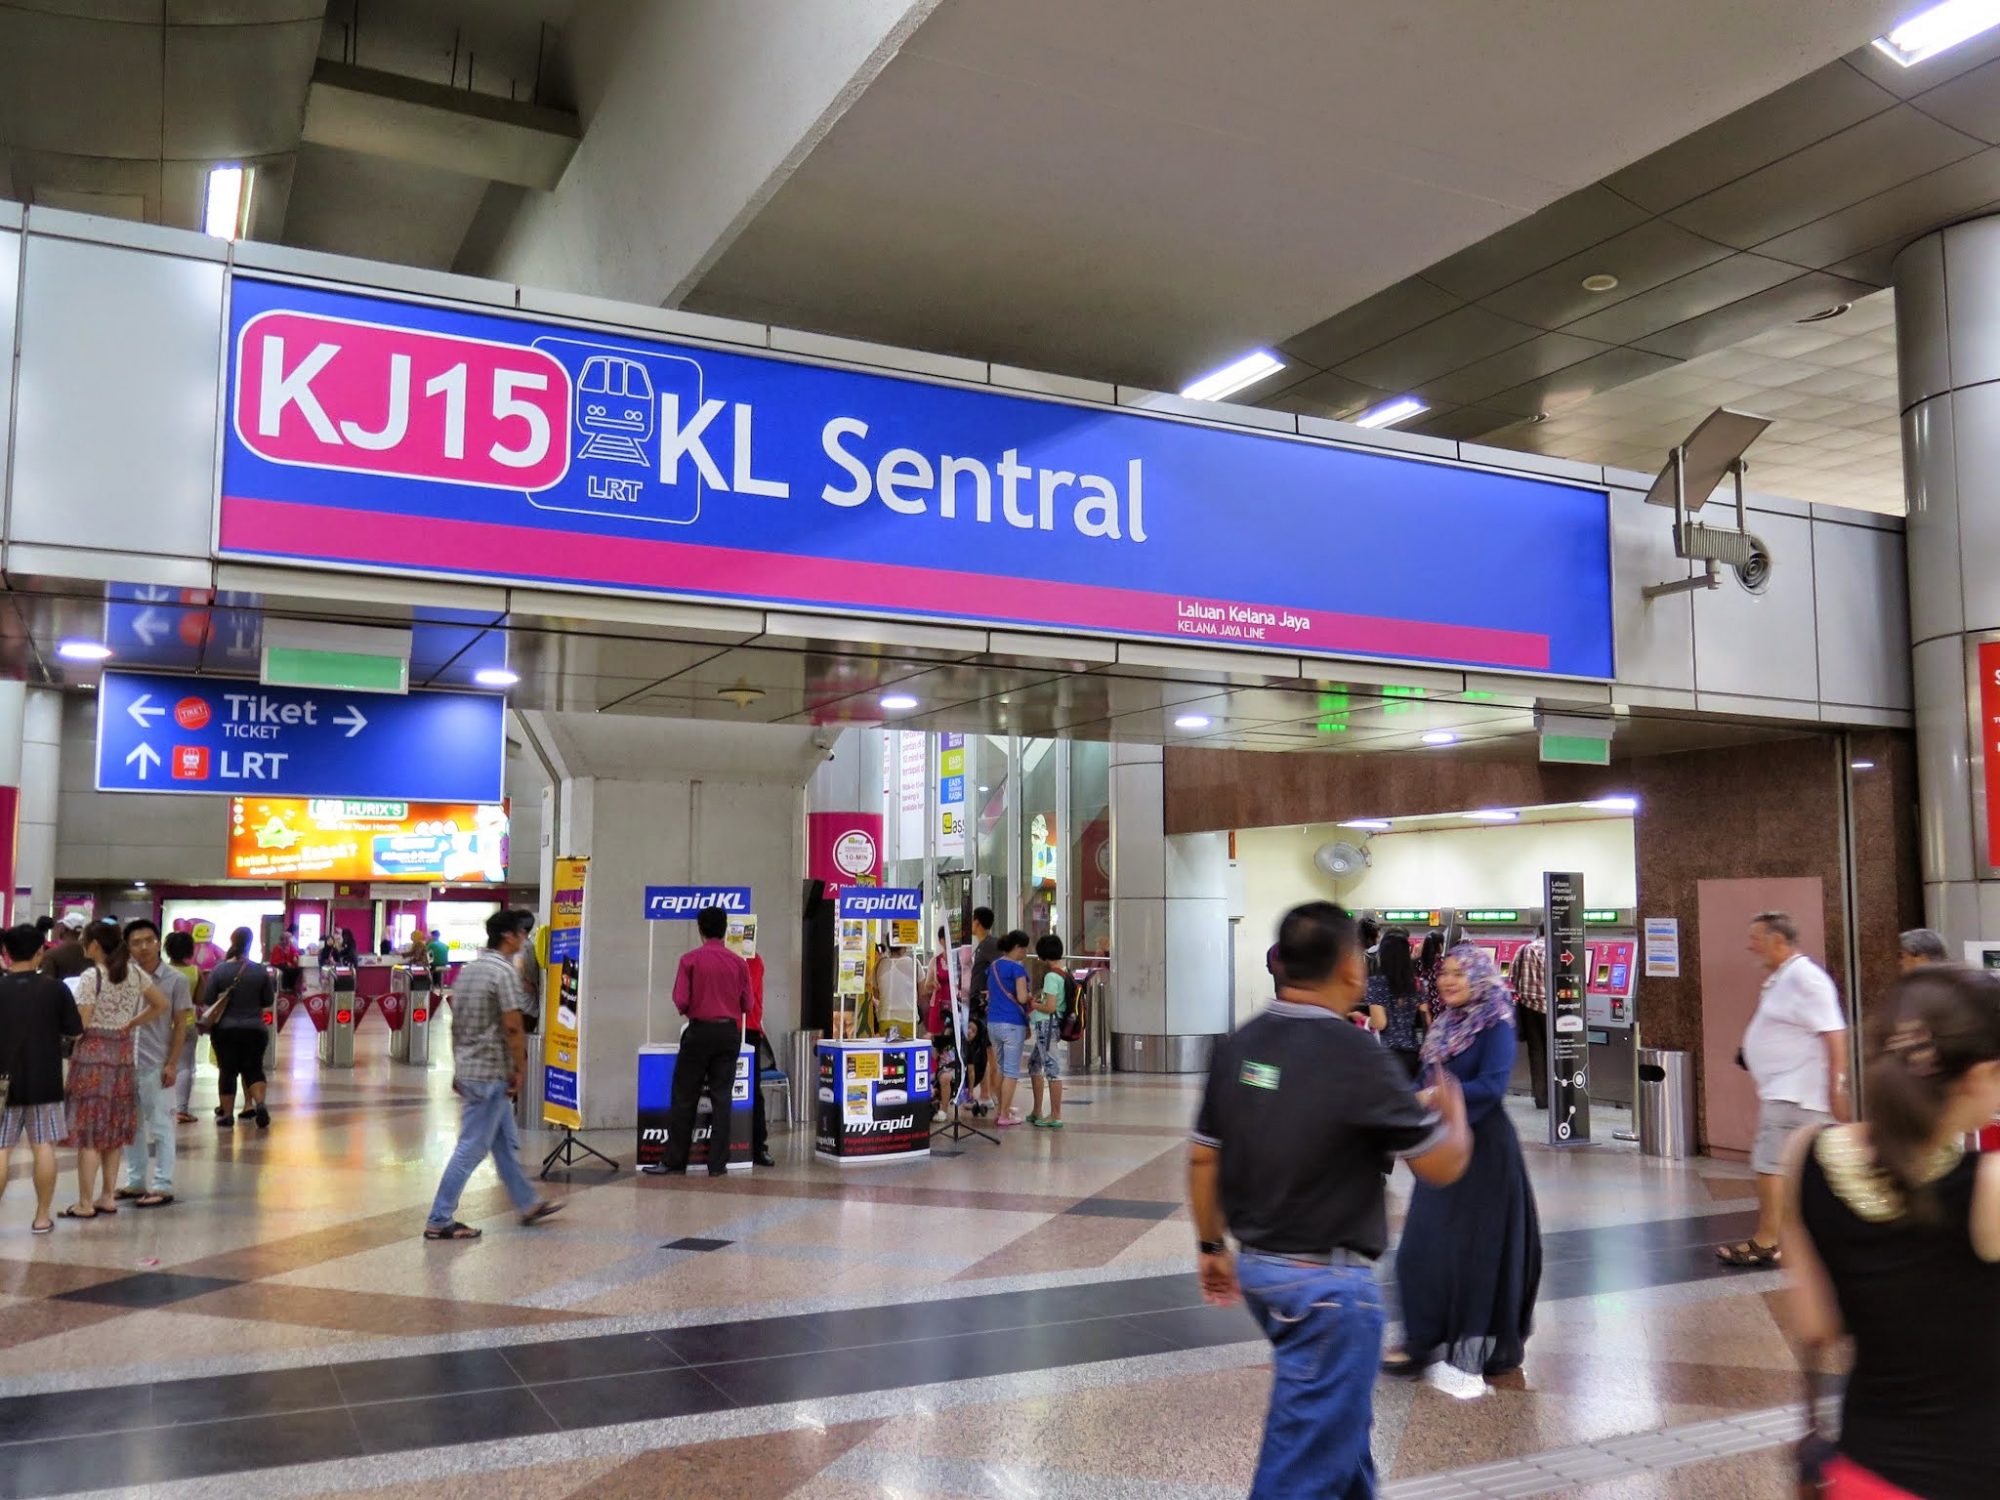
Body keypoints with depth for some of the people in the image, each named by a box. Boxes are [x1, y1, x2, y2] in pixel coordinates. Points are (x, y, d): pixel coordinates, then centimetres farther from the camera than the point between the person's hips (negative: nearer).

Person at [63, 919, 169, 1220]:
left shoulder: (91, 976, -13)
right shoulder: (134, 972, 5)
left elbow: (81, 1024, -16)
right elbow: (161, 1005, 10)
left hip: (92, 1053, -6)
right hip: (123, 1053, 6)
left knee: (89, 1130, -1)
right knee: (114, 1128, 13)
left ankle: (86, 1203, 2)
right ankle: (107, 1197, 18)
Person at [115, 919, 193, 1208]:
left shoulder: (175, 981, -4)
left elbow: (181, 1025, -2)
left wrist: (172, 1064, -8)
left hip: (156, 1065, -4)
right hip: (126, 1062, 4)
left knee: (160, 1127, 2)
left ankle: (162, 1187, 7)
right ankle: (135, 1182, 25)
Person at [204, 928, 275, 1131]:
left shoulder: (219, 970, -7)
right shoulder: (261, 971, -5)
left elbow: (207, 1003, -3)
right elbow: (269, 1003, 2)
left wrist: (207, 1019, 16)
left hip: (225, 1030, 0)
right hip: (254, 1029, 0)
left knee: (228, 1071, 9)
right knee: (254, 1069, 11)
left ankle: (227, 1115, 13)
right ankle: (260, 1104, -10)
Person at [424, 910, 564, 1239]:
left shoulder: (468, 970, 11)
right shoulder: (503, 972, -16)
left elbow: (456, 1023, 16)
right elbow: (512, 1027, -19)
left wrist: (458, 1068, 21)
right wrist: (520, 1068, -10)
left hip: (468, 1069, 9)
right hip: (491, 1073, -9)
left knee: (506, 1143, 18)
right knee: (471, 1149, -3)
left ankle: (528, 1205, 28)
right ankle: (439, 1221, 1)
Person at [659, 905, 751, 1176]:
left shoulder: (690, 960, -7)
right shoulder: (738, 963, -1)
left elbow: (680, 1001, -10)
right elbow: (747, 1004, 1)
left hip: (699, 1031, -2)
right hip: (729, 1032, 2)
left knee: (685, 1099, 5)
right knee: (721, 1098, 6)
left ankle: (676, 1163, 8)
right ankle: (717, 1164, 5)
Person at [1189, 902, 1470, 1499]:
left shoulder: (1237, 1045, -1)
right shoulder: (1354, 1055, -21)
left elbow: (1202, 1157, 6)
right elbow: (1442, 1164, -12)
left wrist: (1212, 1246, 18)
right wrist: (1453, 1110, 9)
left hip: (1256, 1265, 8)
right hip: (1327, 1281, -7)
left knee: (1342, 1411, 28)